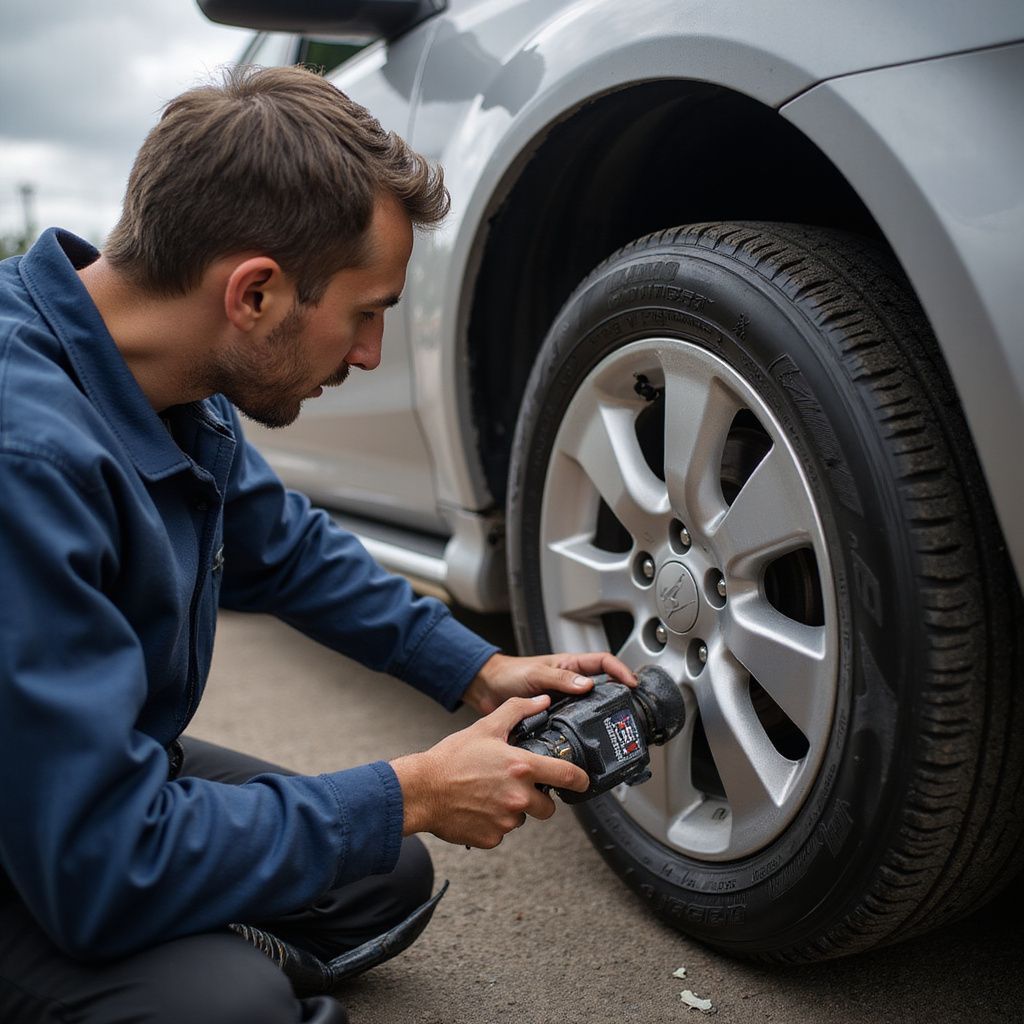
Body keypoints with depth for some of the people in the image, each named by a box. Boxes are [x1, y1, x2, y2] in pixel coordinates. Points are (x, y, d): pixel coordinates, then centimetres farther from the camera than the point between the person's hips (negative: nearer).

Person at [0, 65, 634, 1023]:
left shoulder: (179, 390, -8)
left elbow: (287, 545, 10)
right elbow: (109, 865, -35)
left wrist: (480, 671, 3)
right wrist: (412, 795, -23)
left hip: (110, 771, 7)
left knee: (387, 877, 6)